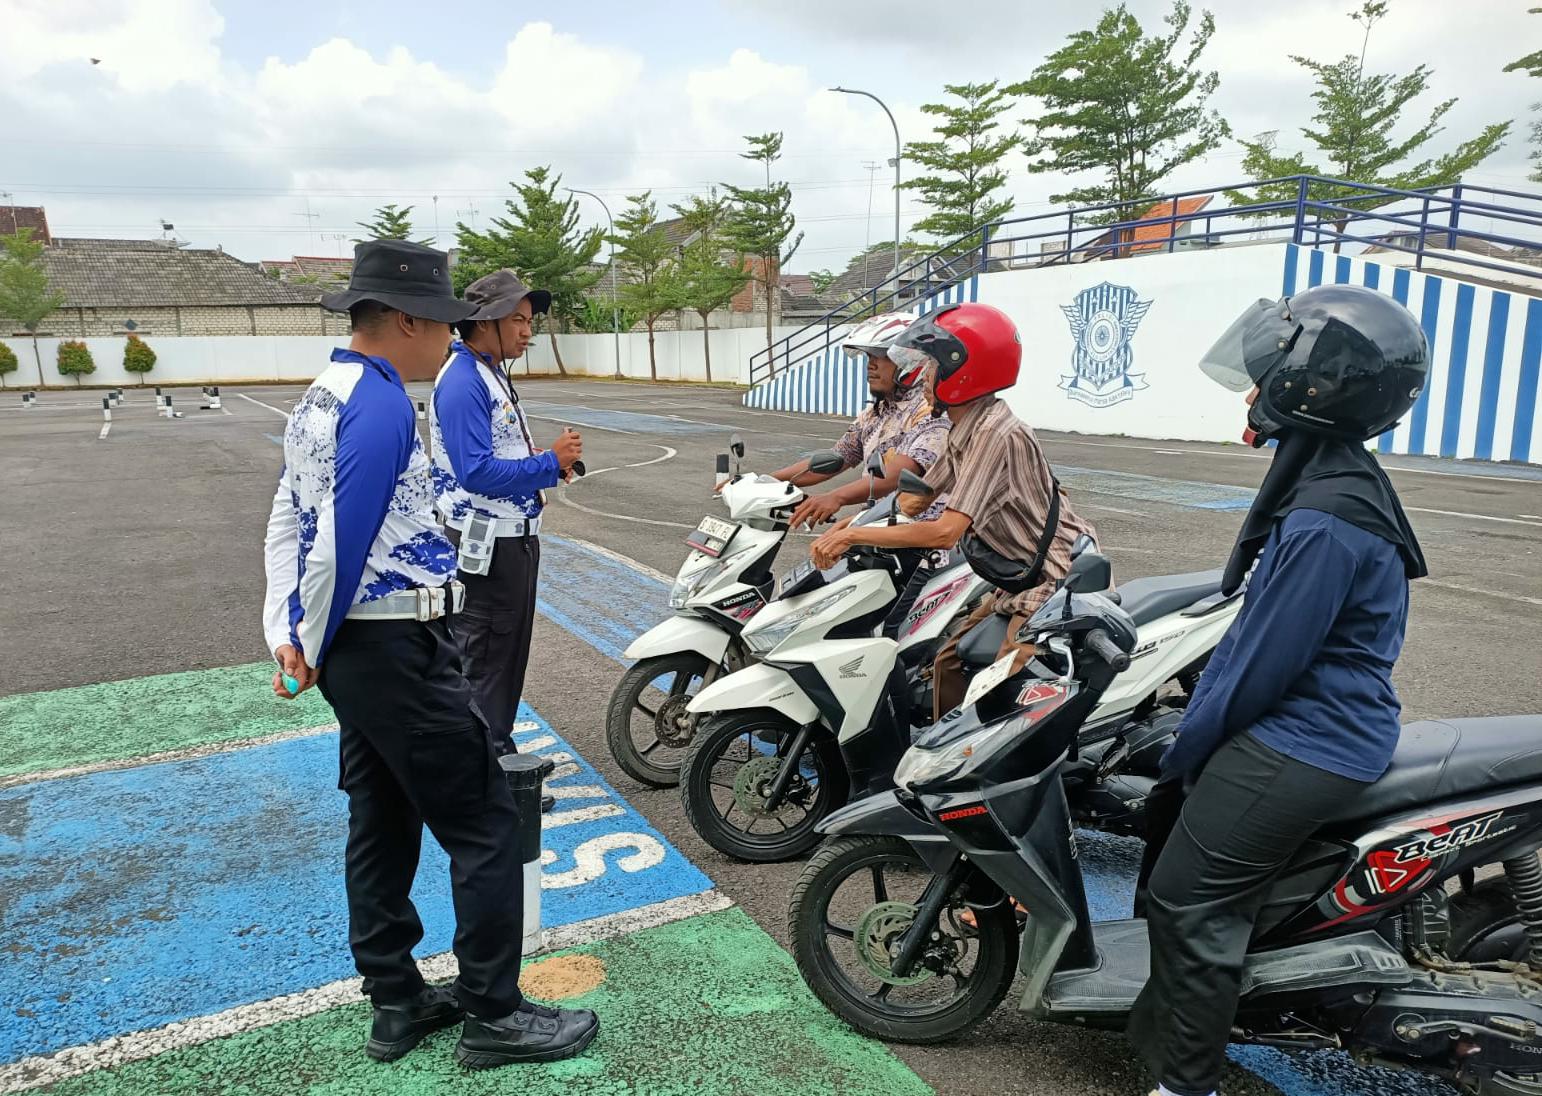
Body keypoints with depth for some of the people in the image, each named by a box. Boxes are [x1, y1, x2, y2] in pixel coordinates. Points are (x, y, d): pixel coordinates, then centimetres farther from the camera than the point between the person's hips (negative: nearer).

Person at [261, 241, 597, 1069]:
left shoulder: (321, 399, 13)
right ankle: (493, 1015, 12)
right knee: (486, 827, 0)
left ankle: (396, 1001, 29)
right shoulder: (380, 404, -18)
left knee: (382, 824, 16)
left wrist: (288, 635, 8)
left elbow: (286, 524, 12)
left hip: (355, 650, 10)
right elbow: (340, 541, -21)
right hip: (399, 649, -10)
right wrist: (317, 650, -8)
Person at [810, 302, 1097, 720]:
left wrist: (853, 534, -22)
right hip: (1023, 579, 10)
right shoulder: (964, 432, 8)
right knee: (950, 663, 13)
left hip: (1057, 580, -10)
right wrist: (839, 530, 4)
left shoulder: (997, 433, -22)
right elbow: (916, 500, 15)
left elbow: (946, 531, -27)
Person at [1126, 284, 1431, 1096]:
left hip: (1299, 748, -11)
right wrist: (1192, 732, 17)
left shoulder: (1324, 520, -27)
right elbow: (1264, 610, 14)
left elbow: (1262, 661, -22)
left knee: (1189, 900, -6)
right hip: (1304, 720, 11)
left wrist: (1184, 753, -7)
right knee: (1166, 833, 21)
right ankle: (1163, 1019, 38)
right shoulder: (1336, 479, 7)